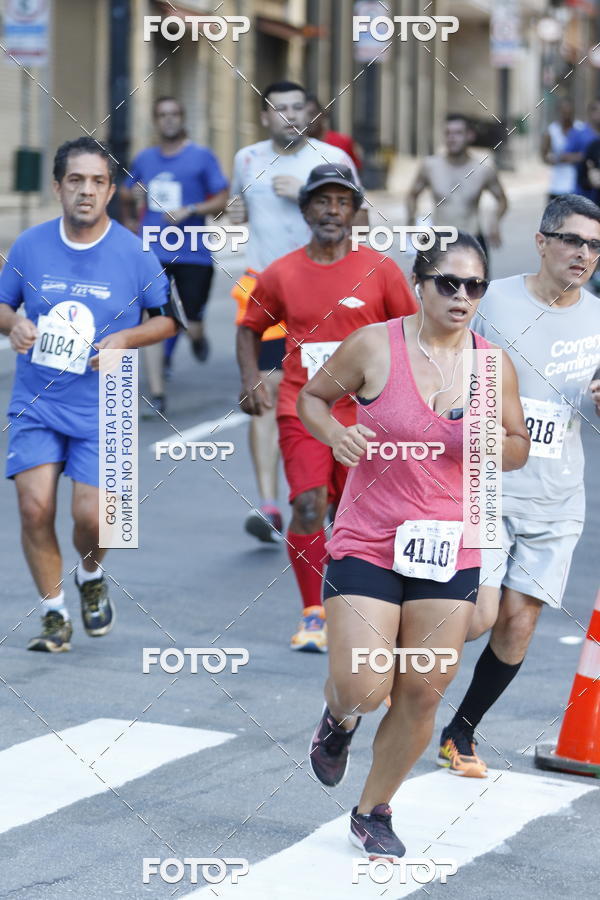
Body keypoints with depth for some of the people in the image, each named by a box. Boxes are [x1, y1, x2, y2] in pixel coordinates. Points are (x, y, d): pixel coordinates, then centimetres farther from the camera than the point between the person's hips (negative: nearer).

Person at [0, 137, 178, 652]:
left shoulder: (134, 254, -4)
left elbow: (170, 318, 5)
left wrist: (124, 340, -12)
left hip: (101, 411, -1)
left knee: (91, 517, -8)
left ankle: (91, 577, 29)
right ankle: (54, 615, 8)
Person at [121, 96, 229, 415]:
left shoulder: (202, 157, -1)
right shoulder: (144, 159, 10)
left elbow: (221, 201, -4)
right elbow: (128, 193, 29)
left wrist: (190, 210, -17)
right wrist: (130, 219, 25)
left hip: (193, 255, -2)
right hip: (153, 253, 2)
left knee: (192, 326, 1)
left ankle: (197, 337, 41)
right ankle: (157, 396, -6)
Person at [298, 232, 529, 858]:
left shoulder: (493, 365, 1)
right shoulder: (374, 346, -7)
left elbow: (519, 448, 12)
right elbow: (311, 397, 7)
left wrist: (493, 442, -12)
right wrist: (334, 432, -14)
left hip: (450, 553, 3)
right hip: (365, 546, -3)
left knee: (422, 696, 4)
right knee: (361, 690, -10)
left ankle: (373, 812, 26)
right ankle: (338, 719, 30)